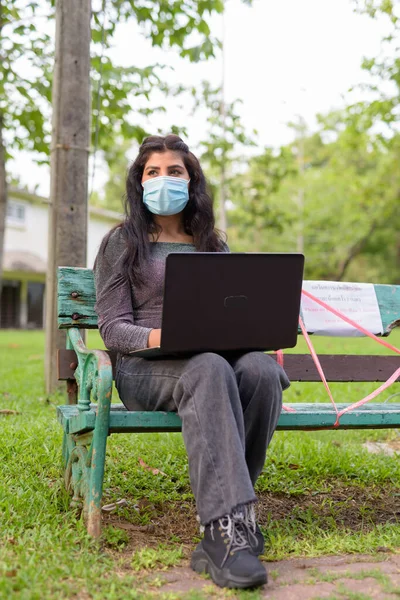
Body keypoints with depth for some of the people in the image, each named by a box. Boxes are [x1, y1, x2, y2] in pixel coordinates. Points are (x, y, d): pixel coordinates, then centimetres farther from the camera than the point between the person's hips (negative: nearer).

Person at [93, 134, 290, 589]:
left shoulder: (214, 245, 23)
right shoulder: (122, 242, 11)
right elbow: (111, 326, 1)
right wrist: (156, 337, -20)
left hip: (218, 357, 4)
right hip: (144, 368, -3)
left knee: (262, 369, -32)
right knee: (208, 369, -39)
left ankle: (222, 516, -29)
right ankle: (228, 525, -45)